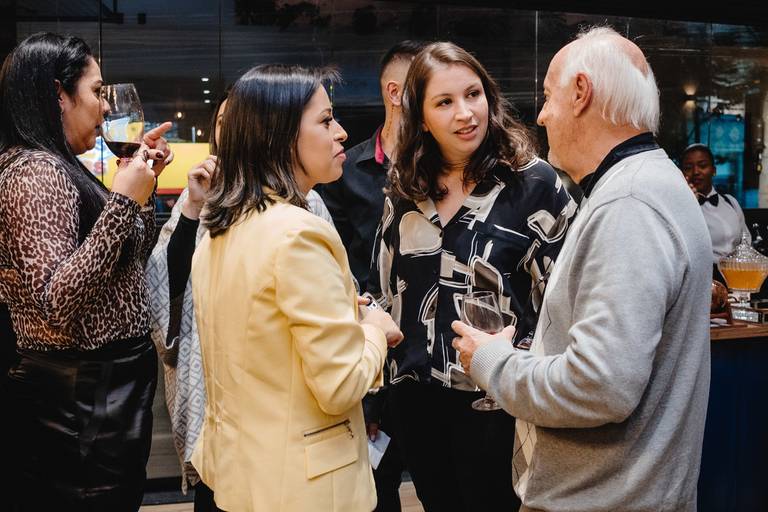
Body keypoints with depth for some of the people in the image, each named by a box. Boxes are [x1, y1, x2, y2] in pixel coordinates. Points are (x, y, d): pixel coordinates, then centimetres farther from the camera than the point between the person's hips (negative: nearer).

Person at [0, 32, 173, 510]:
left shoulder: (58, 168, 12)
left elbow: (129, 262, 21)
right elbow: (55, 301, -28)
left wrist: (144, 179, 13)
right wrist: (122, 201, -25)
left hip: (93, 387, 10)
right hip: (86, 399, -10)